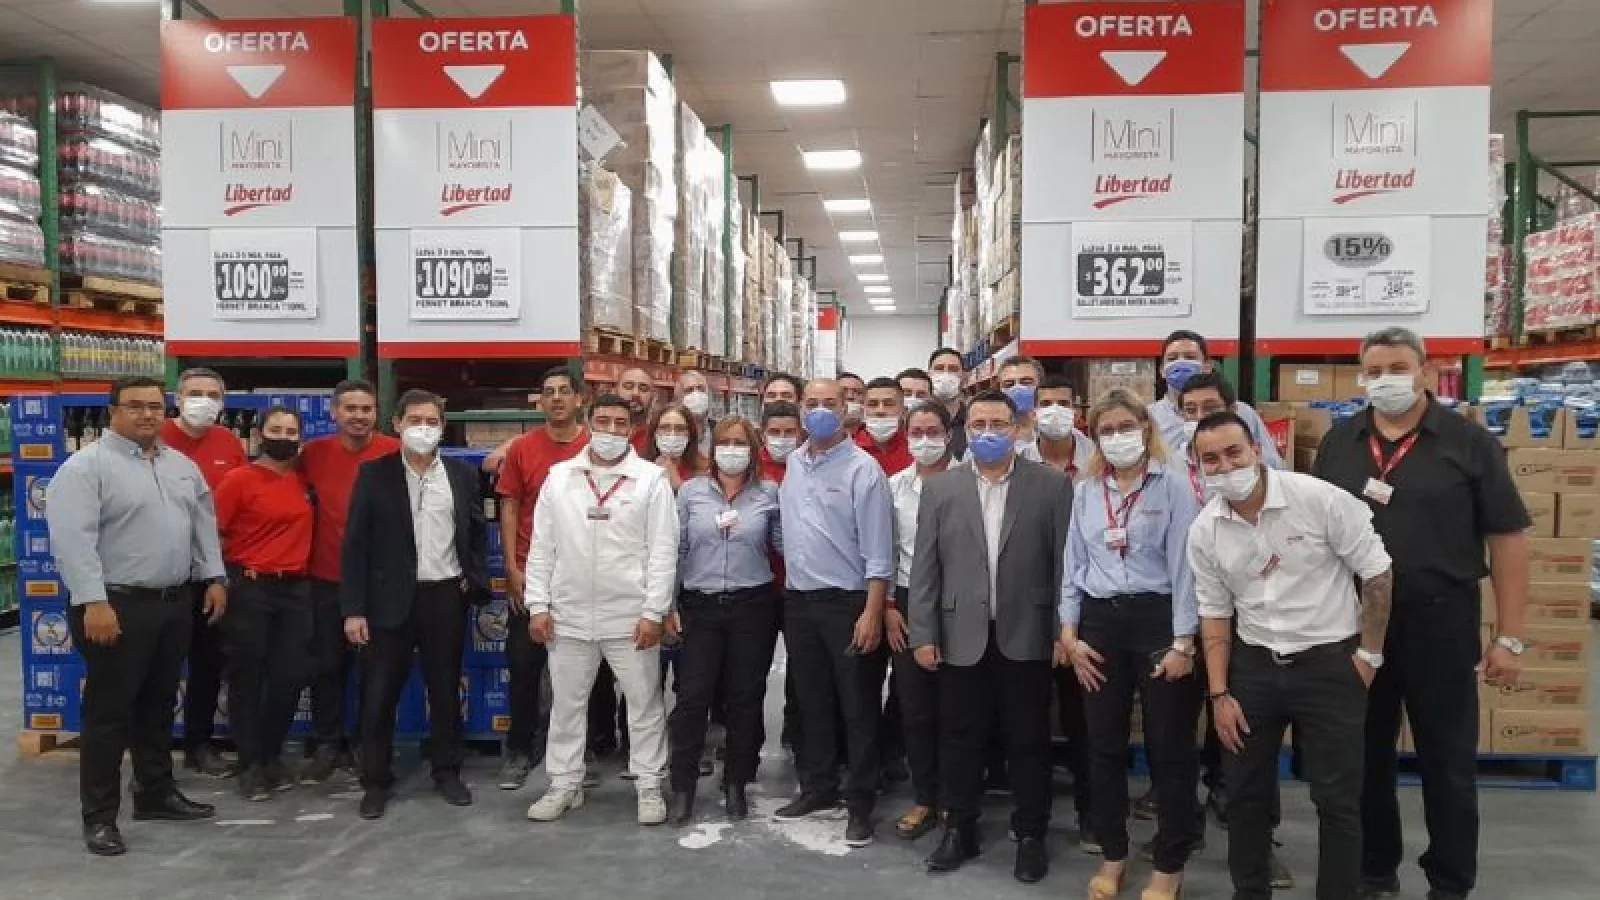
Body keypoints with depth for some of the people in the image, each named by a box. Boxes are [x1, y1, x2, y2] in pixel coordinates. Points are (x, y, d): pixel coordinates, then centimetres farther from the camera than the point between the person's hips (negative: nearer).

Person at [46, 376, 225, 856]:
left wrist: (214, 578, 10)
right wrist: (93, 602, -24)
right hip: (117, 605, -7)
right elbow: (72, 539, -18)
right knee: (109, 710, 1)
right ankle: (99, 815, 11)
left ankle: (156, 792, 29)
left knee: (159, 704, 17)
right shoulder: (86, 466, -10)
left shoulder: (183, 466, 12)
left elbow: (204, 524, 18)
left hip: (176, 602, 7)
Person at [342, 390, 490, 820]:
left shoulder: (462, 474, 5)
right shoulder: (374, 474, -2)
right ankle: (376, 781, 18)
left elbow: (477, 533, 13)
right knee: (380, 694, 3)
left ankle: (447, 772, 25)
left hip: (446, 596, 2)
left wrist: (475, 582, 1)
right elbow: (356, 543, -4)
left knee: (446, 690, 11)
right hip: (390, 598, -2)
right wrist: (354, 608, -9)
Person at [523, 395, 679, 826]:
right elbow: (542, 546, 6)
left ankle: (649, 785, 20)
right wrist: (538, 605, 1)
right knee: (566, 703, 13)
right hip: (569, 616, 3)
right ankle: (565, 784, 28)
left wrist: (653, 612, -11)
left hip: (631, 617, -2)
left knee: (644, 703, 6)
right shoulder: (559, 476, 5)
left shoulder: (652, 478, -4)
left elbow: (663, 551, -6)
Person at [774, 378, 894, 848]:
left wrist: (872, 613, -17)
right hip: (798, 600, 6)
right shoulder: (792, 464, 8)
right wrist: (788, 587, 11)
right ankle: (817, 787, 30)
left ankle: (860, 802, 15)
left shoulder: (863, 469, -10)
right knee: (811, 701, 16)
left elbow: (878, 550, -13)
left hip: (847, 602, -6)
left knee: (858, 707, 3)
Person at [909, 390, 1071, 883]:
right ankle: (959, 829, 27)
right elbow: (924, 567, 2)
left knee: (1028, 741, 8)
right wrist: (923, 634, -2)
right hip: (961, 637, 2)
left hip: (1026, 637, -1)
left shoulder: (1052, 486, -1)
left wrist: (1064, 633, -4)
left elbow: (1064, 562, -2)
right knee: (959, 739, 11)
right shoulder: (940, 488, 3)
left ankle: (1030, 835, 24)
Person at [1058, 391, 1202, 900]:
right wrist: (1068, 634, 4)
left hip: (1157, 618, -4)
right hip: (1100, 622, 4)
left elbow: (1184, 565, -8)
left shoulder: (1173, 485, -5)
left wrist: (1184, 643, -12)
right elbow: (1074, 565, 11)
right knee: (1104, 746, 11)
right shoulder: (1086, 492, 9)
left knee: (1169, 747, 4)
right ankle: (1113, 855, 27)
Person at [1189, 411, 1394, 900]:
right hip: (1254, 664, 4)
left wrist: (1368, 654, -6)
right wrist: (1219, 694, 2)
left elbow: (1377, 573, -8)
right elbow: (1215, 613, 5)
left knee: (1336, 798, 4)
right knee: (1244, 790, 13)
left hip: (1329, 662, -4)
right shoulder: (1204, 531, -4)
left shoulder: (1320, 498, -17)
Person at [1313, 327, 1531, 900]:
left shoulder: (1467, 440, -4)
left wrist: (1510, 637, -7)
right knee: (1366, 756, 13)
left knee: (1448, 761, 8)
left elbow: (1508, 537, -4)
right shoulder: (1337, 444, 4)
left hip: (1439, 620, -2)